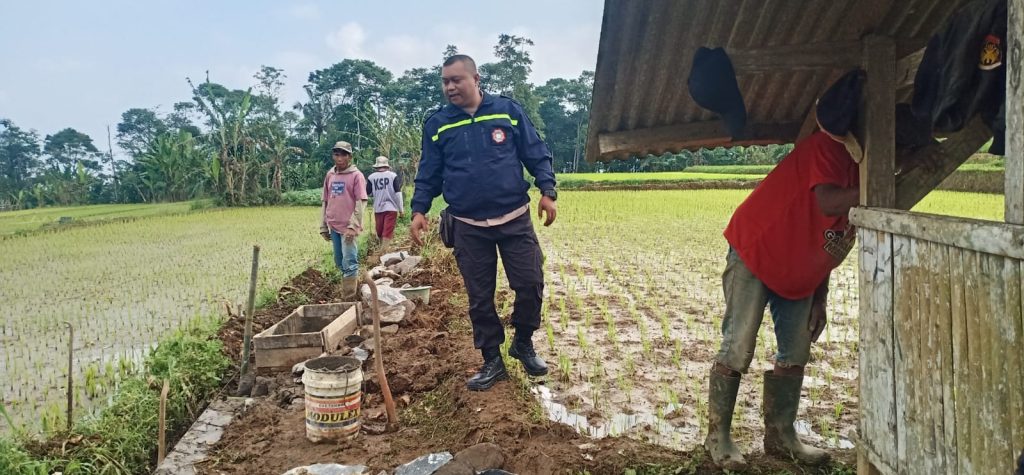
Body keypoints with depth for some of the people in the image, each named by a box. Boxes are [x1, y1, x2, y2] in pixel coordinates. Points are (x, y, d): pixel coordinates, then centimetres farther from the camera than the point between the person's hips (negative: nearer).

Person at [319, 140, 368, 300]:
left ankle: (348, 300, 0)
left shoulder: (356, 175, -6)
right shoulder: (330, 175, 11)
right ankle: (355, 285, 32)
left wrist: (353, 226, -17)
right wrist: (323, 226, 14)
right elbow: (325, 202, 16)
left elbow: (361, 202, -11)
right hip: (333, 226, 6)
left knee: (349, 264, -5)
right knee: (340, 263, 15)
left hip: (348, 227, -6)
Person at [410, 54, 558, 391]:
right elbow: (428, 174, 7)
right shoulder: (437, 125, 4)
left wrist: (547, 191, -6)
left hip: (515, 219, 0)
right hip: (469, 227, 1)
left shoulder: (508, 110, 1)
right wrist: (419, 210, -6)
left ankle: (524, 344, 26)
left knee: (531, 284, 0)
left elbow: (537, 154, 4)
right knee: (480, 297, 6)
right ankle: (492, 362, 21)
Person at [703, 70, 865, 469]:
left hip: (799, 273, 9)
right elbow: (828, 203, -39)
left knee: (796, 352, 8)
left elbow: (828, 243, 11)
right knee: (738, 349, -7)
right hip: (755, 255, -9)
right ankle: (718, 436, 3)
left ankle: (780, 435, 19)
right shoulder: (825, 148, -19)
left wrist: (820, 298, 9)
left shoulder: (859, 168, 7)